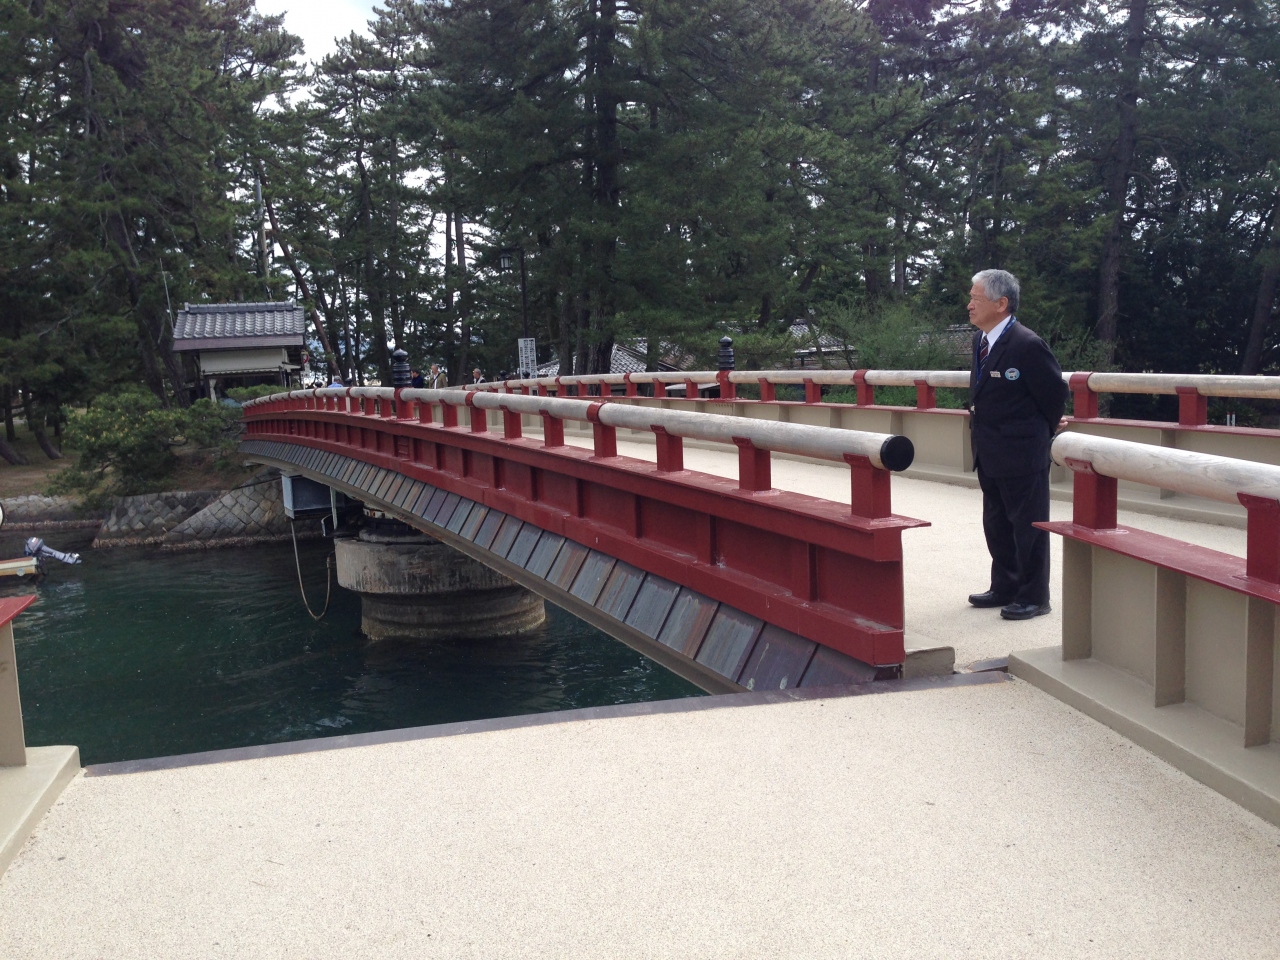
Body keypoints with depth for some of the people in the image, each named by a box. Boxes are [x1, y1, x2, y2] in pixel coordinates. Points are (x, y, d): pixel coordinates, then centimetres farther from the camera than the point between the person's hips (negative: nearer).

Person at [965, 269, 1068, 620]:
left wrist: (1042, 434, 2)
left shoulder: (1027, 346, -20)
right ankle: (1005, 588, 32)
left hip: (1022, 455, -9)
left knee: (1028, 526, 3)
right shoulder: (980, 339, 6)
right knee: (996, 526, 18)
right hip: (990, 455, 9)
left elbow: (1055, 394, -11)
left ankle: (1033, 597, 14)